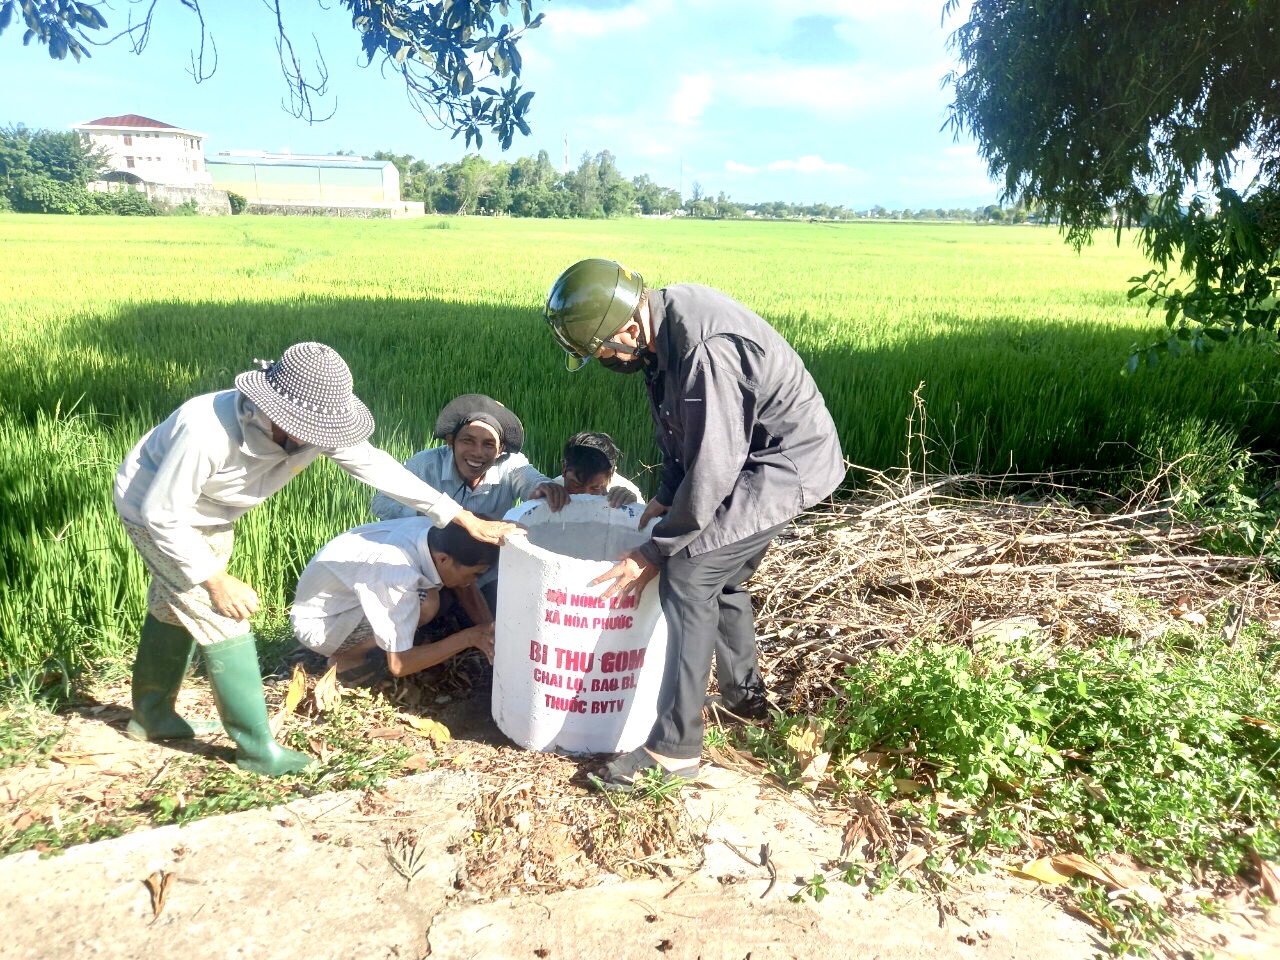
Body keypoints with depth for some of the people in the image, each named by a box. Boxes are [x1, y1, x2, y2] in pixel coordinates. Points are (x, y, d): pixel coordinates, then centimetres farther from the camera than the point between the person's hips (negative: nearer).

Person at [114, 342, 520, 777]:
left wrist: (465, 518, -22)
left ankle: (151, 717, 45)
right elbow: (161, 512, -30)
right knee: (224, 622, -9)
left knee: (175, 608, 22)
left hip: (208, 516, 7)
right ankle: (257, 749, 4)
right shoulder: (205, 433, -42)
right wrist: (215, 580, -28)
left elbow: (374, 464, -21)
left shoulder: (310, 426, -26)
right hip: (154, 510, -7)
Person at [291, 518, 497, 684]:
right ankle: (345, 658, -5)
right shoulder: (396, 575, -38)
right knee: (425, 603, -27)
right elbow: (399, 665, -30)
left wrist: (487, 631, -5)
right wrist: (468, 637, -27)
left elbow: (465, 587, 3)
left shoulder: (435, 531, -16)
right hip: (317, 623, -8)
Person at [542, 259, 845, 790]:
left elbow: (710, 469, -28)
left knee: (689, 575, -15)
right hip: (752, 452, 10)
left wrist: (656, 551, -18)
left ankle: (674, 747, -8)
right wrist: (666, 495, 9)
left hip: (785, 465, -10)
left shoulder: (704, 350, -33)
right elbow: (680, 428, 11)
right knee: (721, 575, 18)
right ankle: (744, 695, 38)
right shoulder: (663, 316, -3)